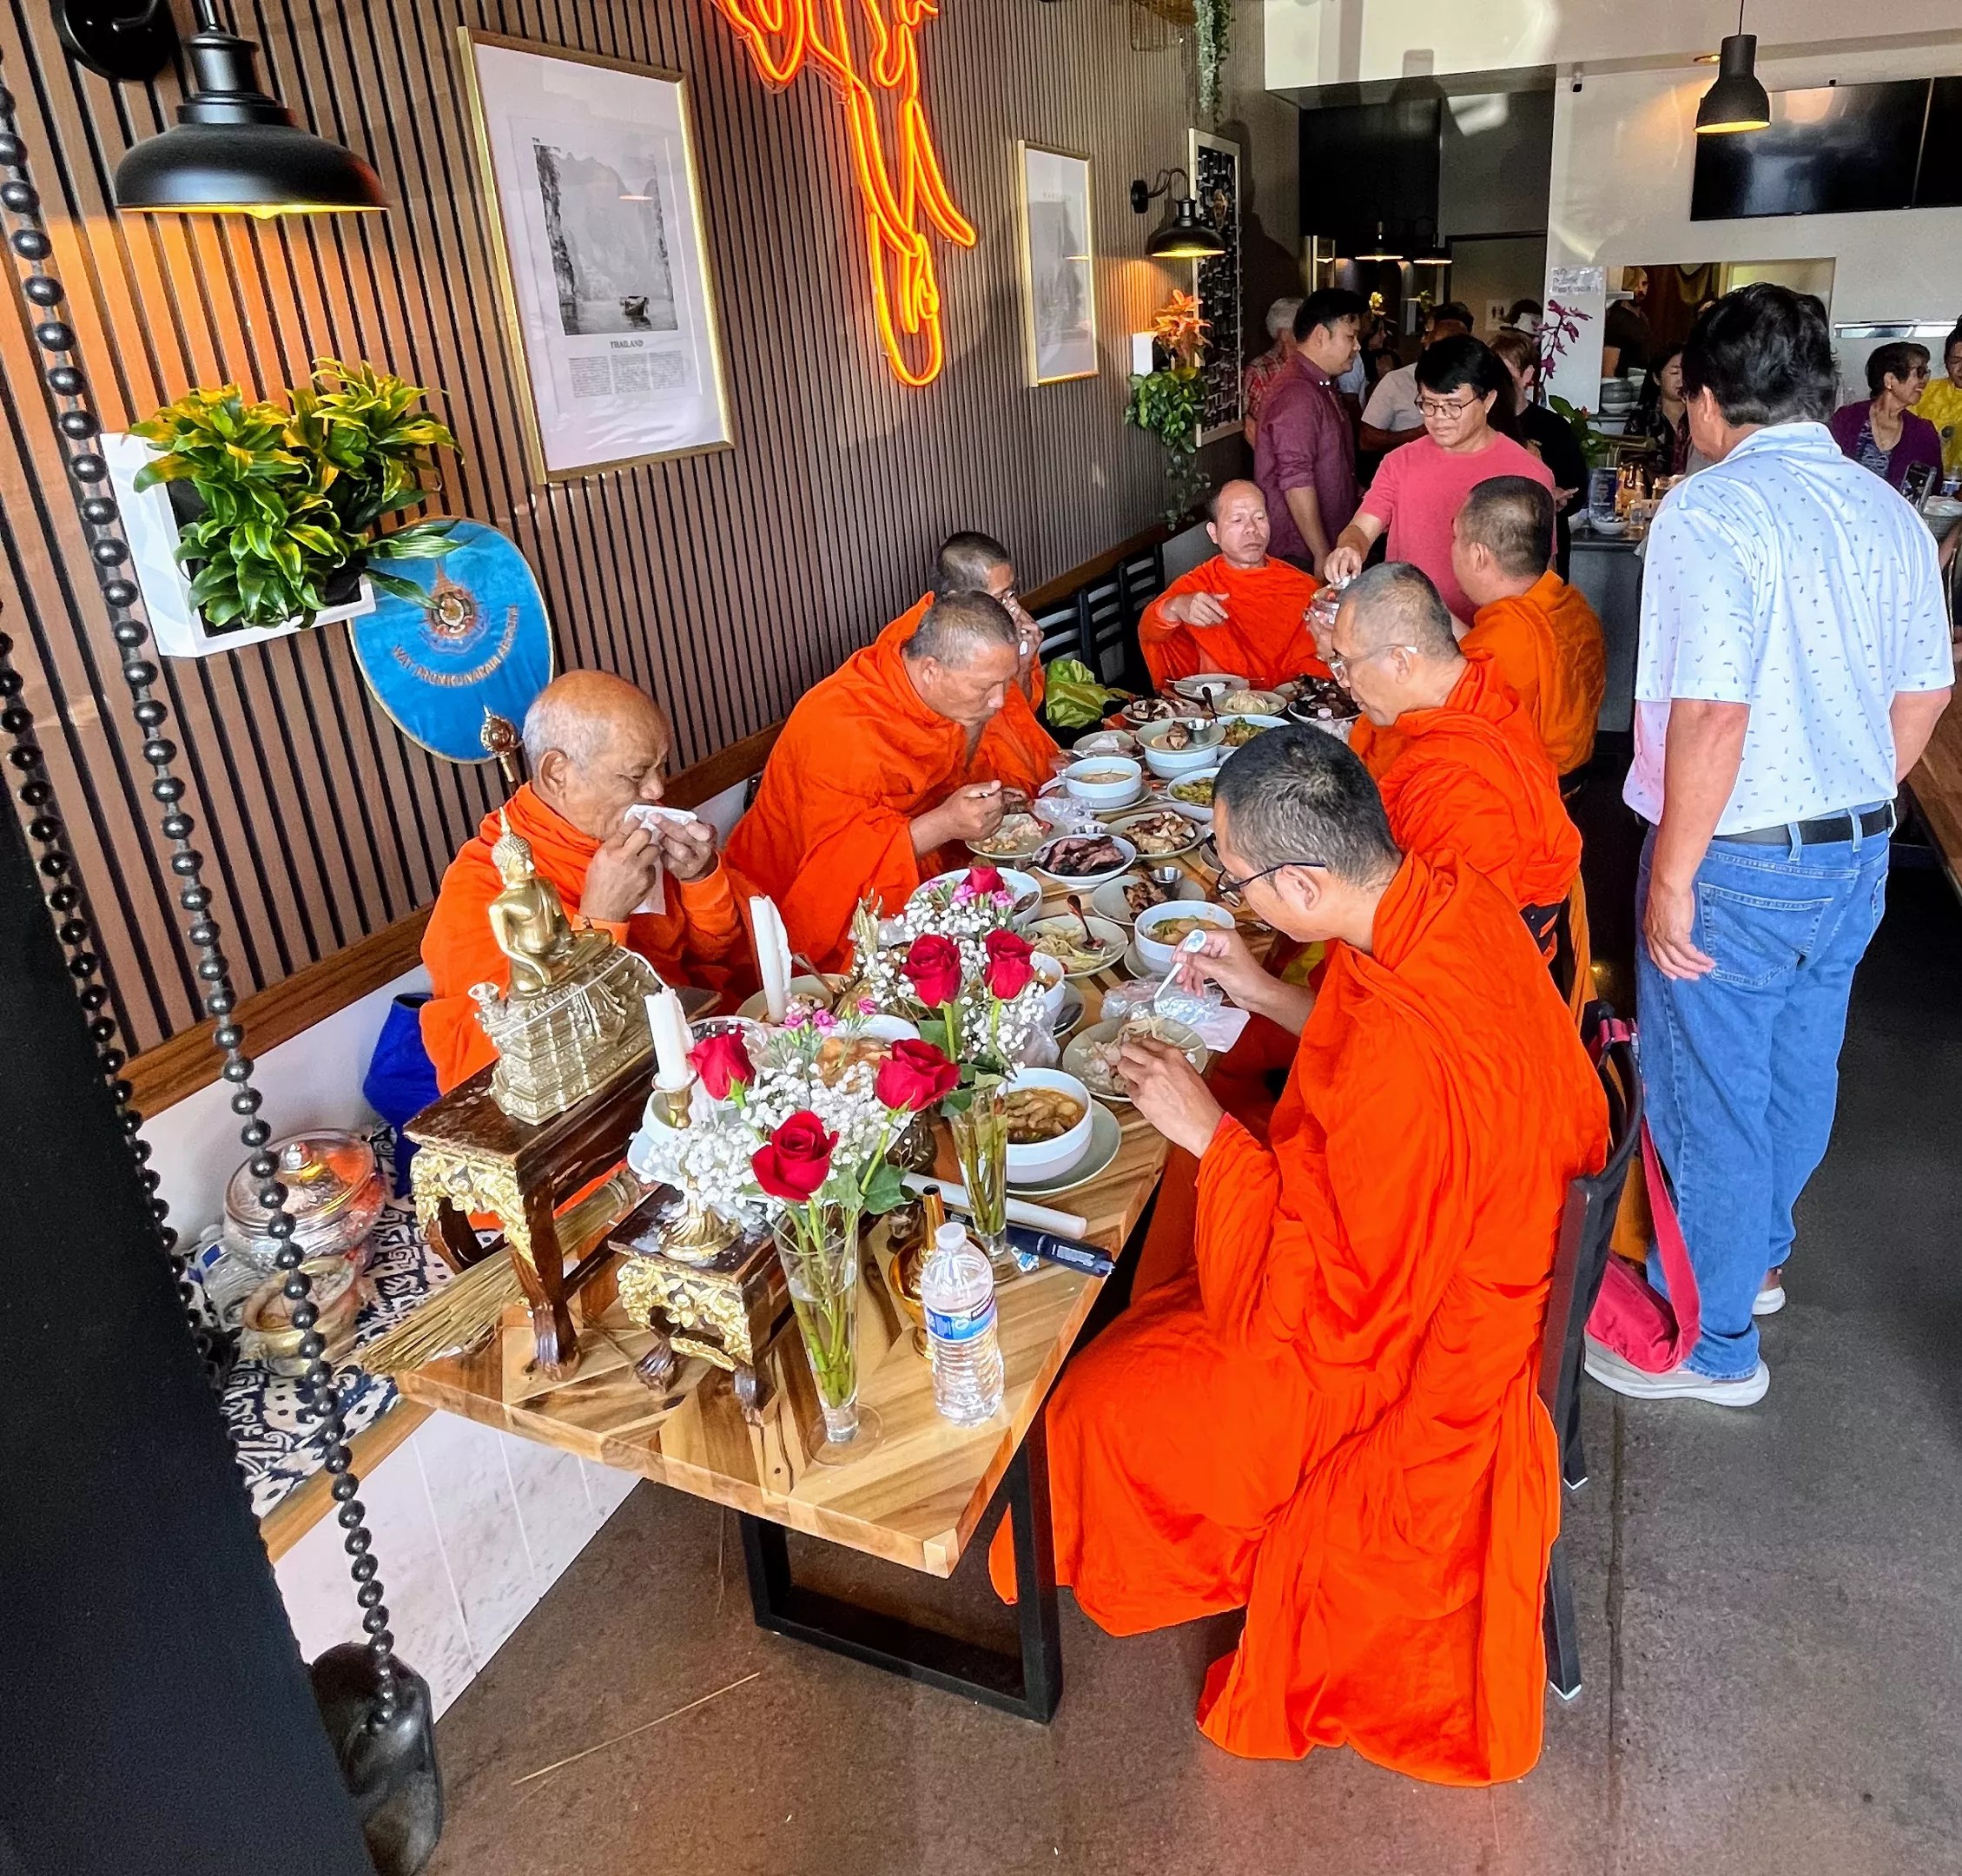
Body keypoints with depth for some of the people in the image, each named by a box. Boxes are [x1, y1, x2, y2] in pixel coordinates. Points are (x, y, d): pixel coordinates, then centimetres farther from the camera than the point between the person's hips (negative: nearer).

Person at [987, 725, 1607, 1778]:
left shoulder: (1401, 1054, -41)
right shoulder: (1452, 896, -14)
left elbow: (1329, 1309, -28)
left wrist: (1208, 1132, -23)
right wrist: (1264, 994, 4)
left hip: (1407, 1368, -9)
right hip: (1467, 1249, 9)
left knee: (1101, 1402, 2)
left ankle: (1236, 1565, 35)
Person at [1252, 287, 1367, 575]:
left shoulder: (1324, 387, 17)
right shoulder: (1297, 395, -17)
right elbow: (1296, 483, -24)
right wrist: (1322, 556, -23)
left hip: (1330, 546, 10)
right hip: (1301, 558, -10)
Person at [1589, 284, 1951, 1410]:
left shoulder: (1712, 510, -19)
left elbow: (1712, 716, -27)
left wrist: (1672, 872, -19)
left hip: (1740, 861, -8)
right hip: (1855, 854, 8)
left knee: (1708, 1100, 6)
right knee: (1796, 1074, 23)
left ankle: (1713, 1346, 22)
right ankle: (1755, 1256, 45)